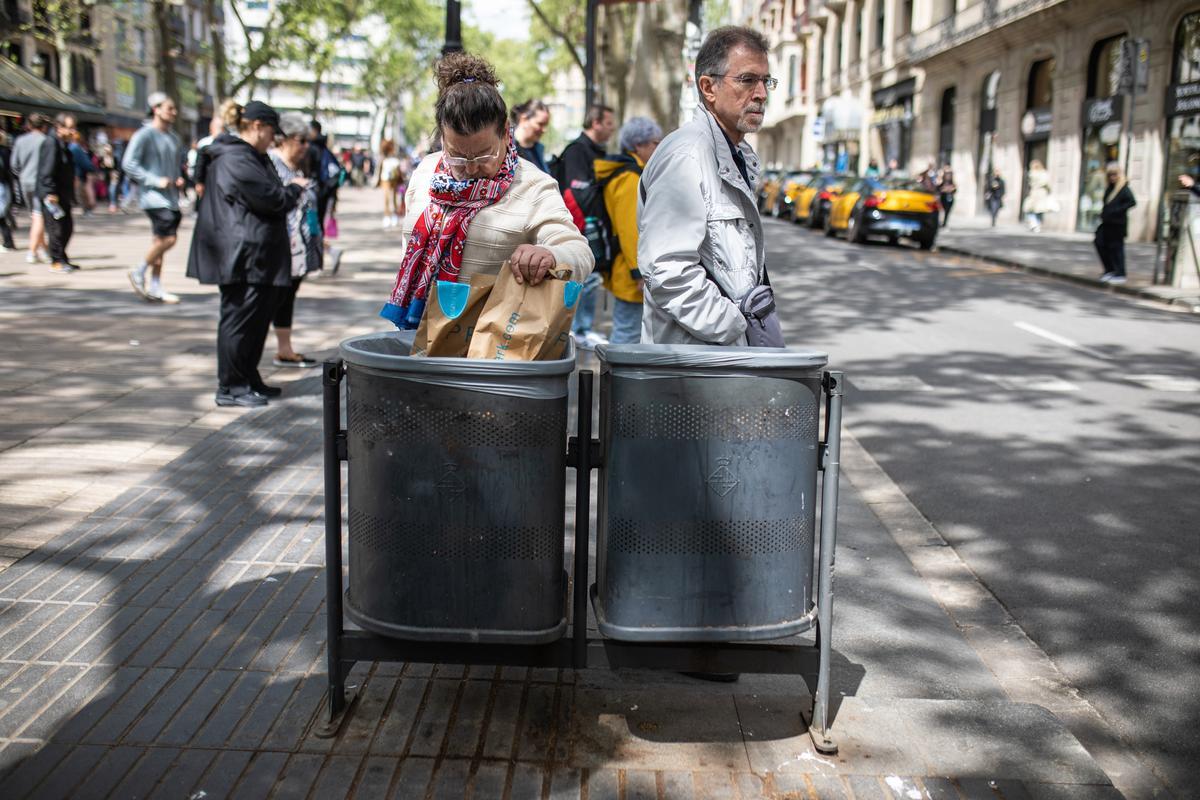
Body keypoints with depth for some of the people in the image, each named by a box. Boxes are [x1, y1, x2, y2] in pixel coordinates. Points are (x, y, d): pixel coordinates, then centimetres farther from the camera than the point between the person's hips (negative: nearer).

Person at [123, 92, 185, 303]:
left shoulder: (173, 137, 16)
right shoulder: (145, 135, -8)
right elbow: (128, 164, -13)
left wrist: (180, 178, 8)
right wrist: (155, 180, -18)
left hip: (170, 197, 8)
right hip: (153, 196, -8)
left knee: (160, 242, 9)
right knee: (168, 238, -17)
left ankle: (155, 288, 15)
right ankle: (139, 272, 2)